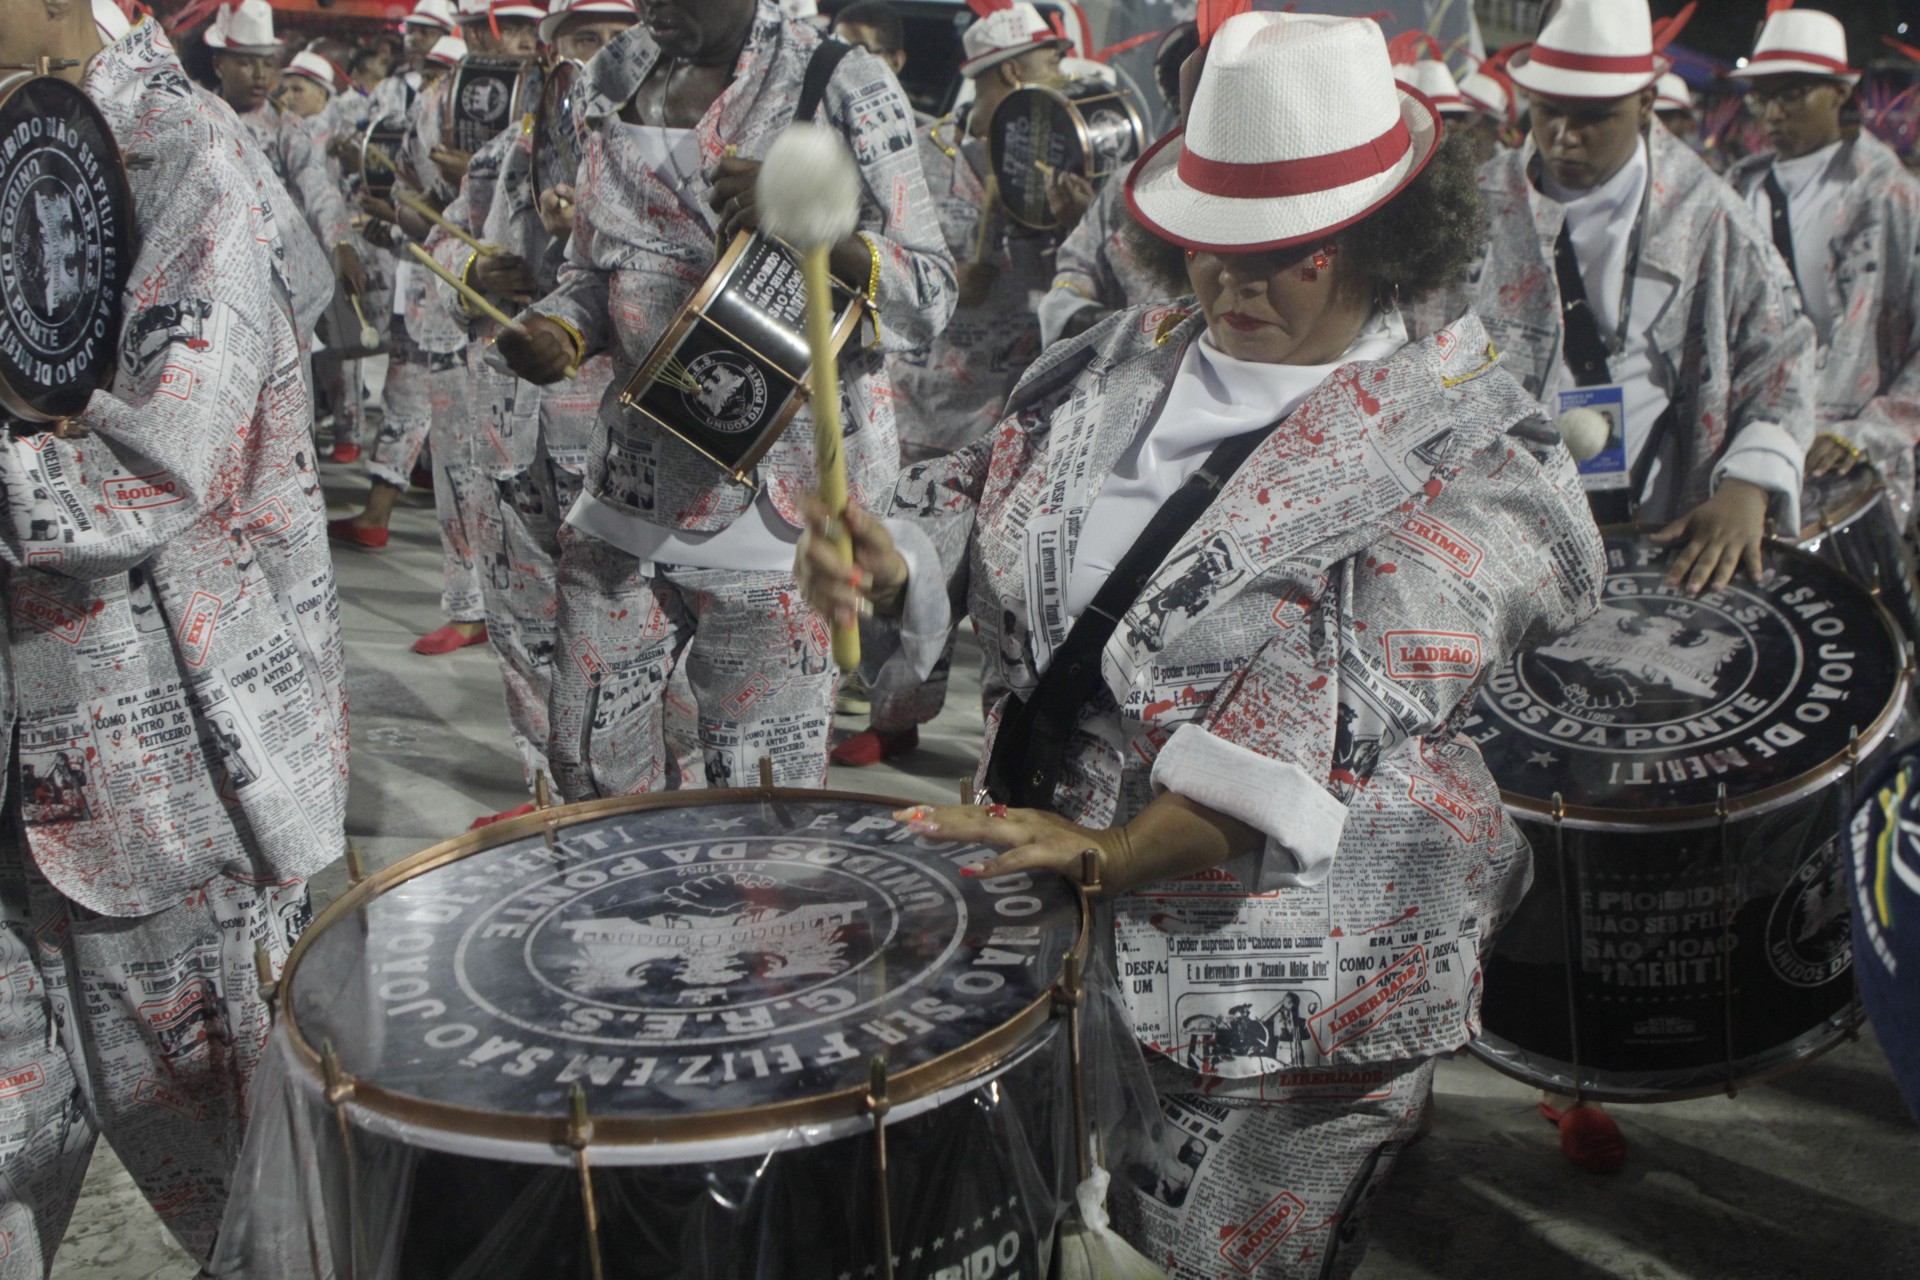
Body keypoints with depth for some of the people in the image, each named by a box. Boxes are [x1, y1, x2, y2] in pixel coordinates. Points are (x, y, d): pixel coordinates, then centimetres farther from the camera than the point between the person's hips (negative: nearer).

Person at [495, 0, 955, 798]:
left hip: (777, 500, -5)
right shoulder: (614, 81, 10)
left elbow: (930, 298, -9)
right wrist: (558, 331, -3)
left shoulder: (845, 89, -7)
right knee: (586, 760, 14)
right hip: (630, 485, 6)